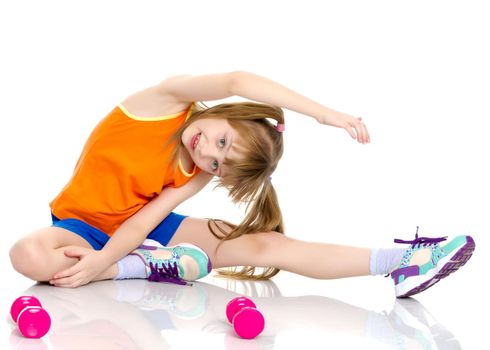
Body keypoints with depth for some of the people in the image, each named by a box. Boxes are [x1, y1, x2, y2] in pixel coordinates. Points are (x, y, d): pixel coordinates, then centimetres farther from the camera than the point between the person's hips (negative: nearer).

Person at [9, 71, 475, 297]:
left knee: (263, 244, -17)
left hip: (140, 228, 2)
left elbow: (145, 218, -22)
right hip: (83, 224, -2)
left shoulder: (193, 176, -10)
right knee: (30, 255, -41)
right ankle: (151, 268, -24)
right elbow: (237, 82, -38)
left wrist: (101, 262, -39)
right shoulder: (168, 100, -20)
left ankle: (402, 262, -24)